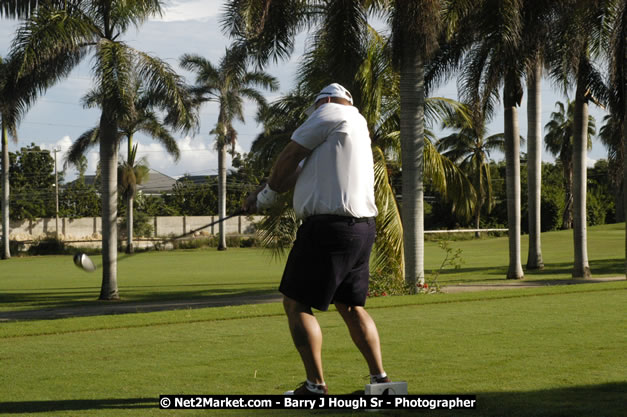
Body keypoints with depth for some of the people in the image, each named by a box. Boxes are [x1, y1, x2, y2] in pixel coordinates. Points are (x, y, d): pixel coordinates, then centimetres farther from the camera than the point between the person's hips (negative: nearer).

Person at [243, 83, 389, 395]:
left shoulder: (330, 112, -3)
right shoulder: (358, 127, 24)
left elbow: (289, 157, -2)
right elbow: (300, 169, 24)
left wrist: (268, 194, 14)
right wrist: (260, 194, 24)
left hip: (328, 227, -9)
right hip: (362, 228, 9)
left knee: (296, 304, -3)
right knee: (351, 307, 18)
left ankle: (316, 385, -6)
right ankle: (379, 377, 16)